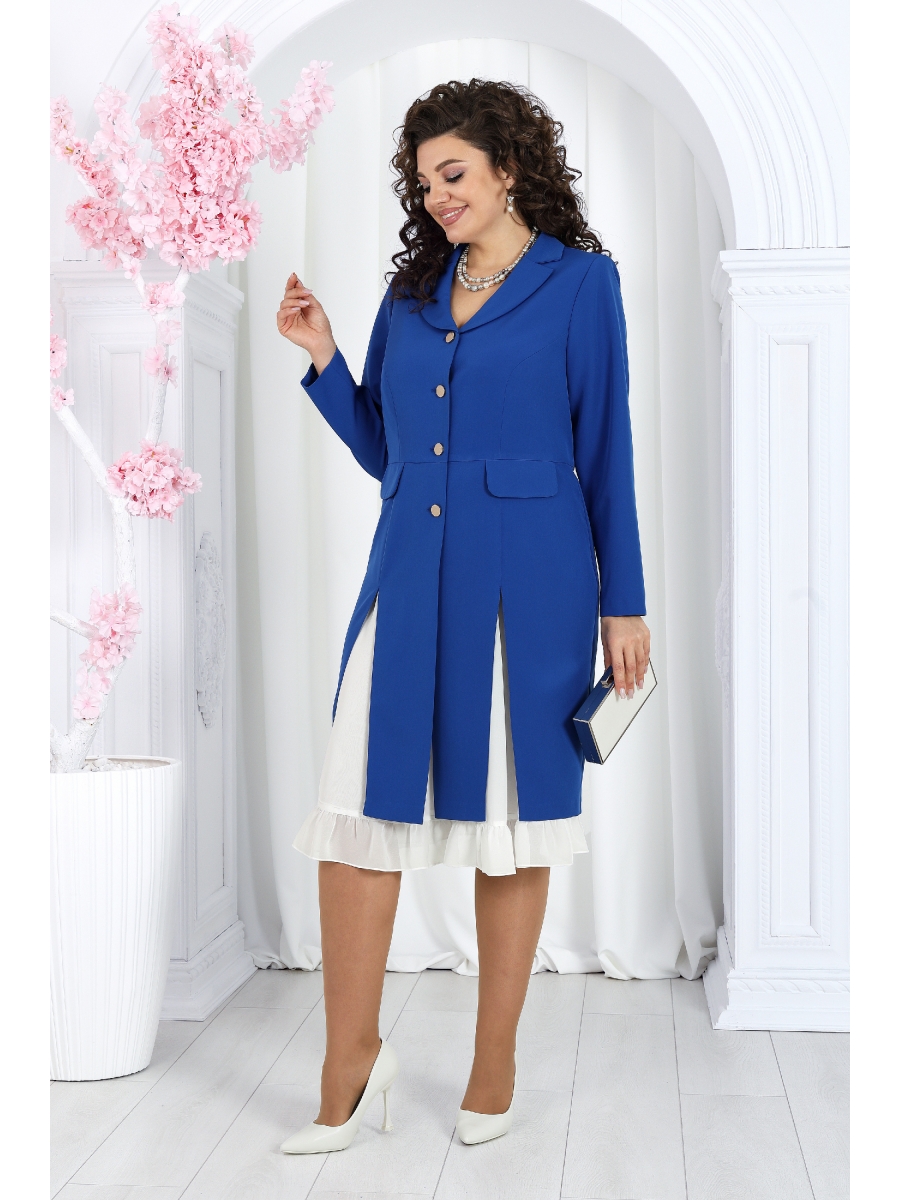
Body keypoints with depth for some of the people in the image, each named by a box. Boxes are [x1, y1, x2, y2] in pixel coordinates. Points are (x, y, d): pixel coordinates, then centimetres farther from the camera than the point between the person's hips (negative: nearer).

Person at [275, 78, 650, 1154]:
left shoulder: (579, 283, 2)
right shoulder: (411, 294, 15)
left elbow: (605, 451, 0)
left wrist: (622, 603, -2)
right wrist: (322, 357, 5)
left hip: (525, 586, -4)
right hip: (410, 579, 4)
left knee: (512, 824, 5)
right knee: (358, 812, -2)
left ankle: (495, 1066, 20)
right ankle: (351, 1064, 12)